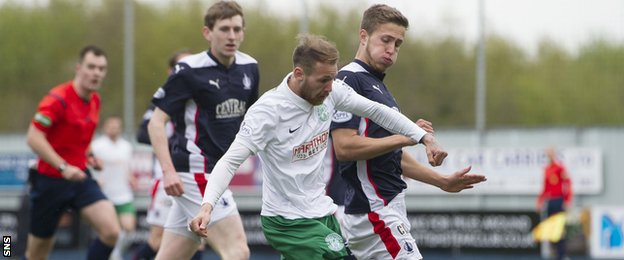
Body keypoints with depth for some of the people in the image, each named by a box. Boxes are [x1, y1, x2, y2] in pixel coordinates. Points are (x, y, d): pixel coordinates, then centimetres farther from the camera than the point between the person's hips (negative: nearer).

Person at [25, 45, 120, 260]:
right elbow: (33, 138, -24)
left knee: (111, 232, -16)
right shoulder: (58, 99, -17)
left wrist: (88, 156, 5)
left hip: (80, 178, 6)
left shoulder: (95, 100, 6)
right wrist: (63, 167, -31)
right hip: (50, 180, -6)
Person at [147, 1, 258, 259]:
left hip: (216, 172, 7)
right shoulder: (189, 71, -11)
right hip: (196, 172, -7)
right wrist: (168, 170, -22)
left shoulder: (248, 68, 8)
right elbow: (156, 122, -11)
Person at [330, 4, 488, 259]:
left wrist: (443, 181, 25)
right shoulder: (350, 80, -10)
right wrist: (404, 137, -17)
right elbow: (343, 147, -21)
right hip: (373, 209, -10)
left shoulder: (377, 85, 22)